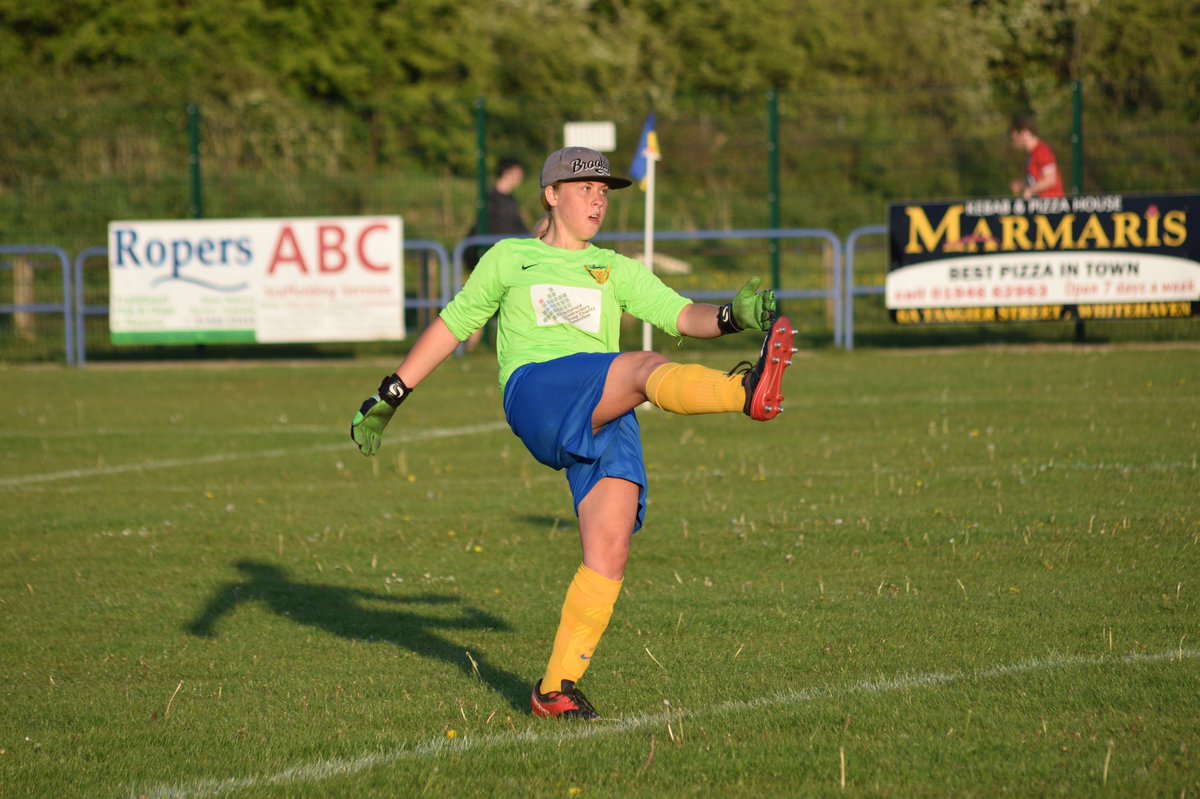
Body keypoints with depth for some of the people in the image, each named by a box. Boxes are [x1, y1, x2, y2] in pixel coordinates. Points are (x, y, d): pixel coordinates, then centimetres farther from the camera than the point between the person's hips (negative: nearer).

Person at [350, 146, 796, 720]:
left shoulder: (615, 271, 30)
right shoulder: (509, 258, 23)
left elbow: (682, 316, 17)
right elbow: (451, 326, 26)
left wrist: (731, 317, -4)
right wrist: (388, 398, 24)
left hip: (607, 419, 4)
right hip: (537, 390, -4)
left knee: (609, 556, -13)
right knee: (650, 368, -33)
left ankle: (556, 688, -5)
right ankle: (748, 392, -63)